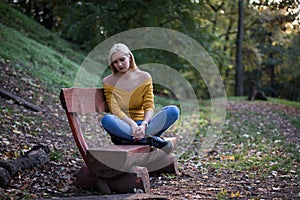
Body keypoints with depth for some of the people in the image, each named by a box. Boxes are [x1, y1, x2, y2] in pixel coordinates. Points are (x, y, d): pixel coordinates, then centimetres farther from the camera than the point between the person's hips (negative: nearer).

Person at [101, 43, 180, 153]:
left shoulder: (144, 77, 6)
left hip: (142, 124, 1)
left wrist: (144, 125, -24)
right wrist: (132, 124, -28)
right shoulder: (108, 82, 2)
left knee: (173, 111, -22)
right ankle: (152, 139, -36)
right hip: (123, 126, -1)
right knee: (107, 119, -37)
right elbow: (115, 110, -10)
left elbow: (149, 107, -3)